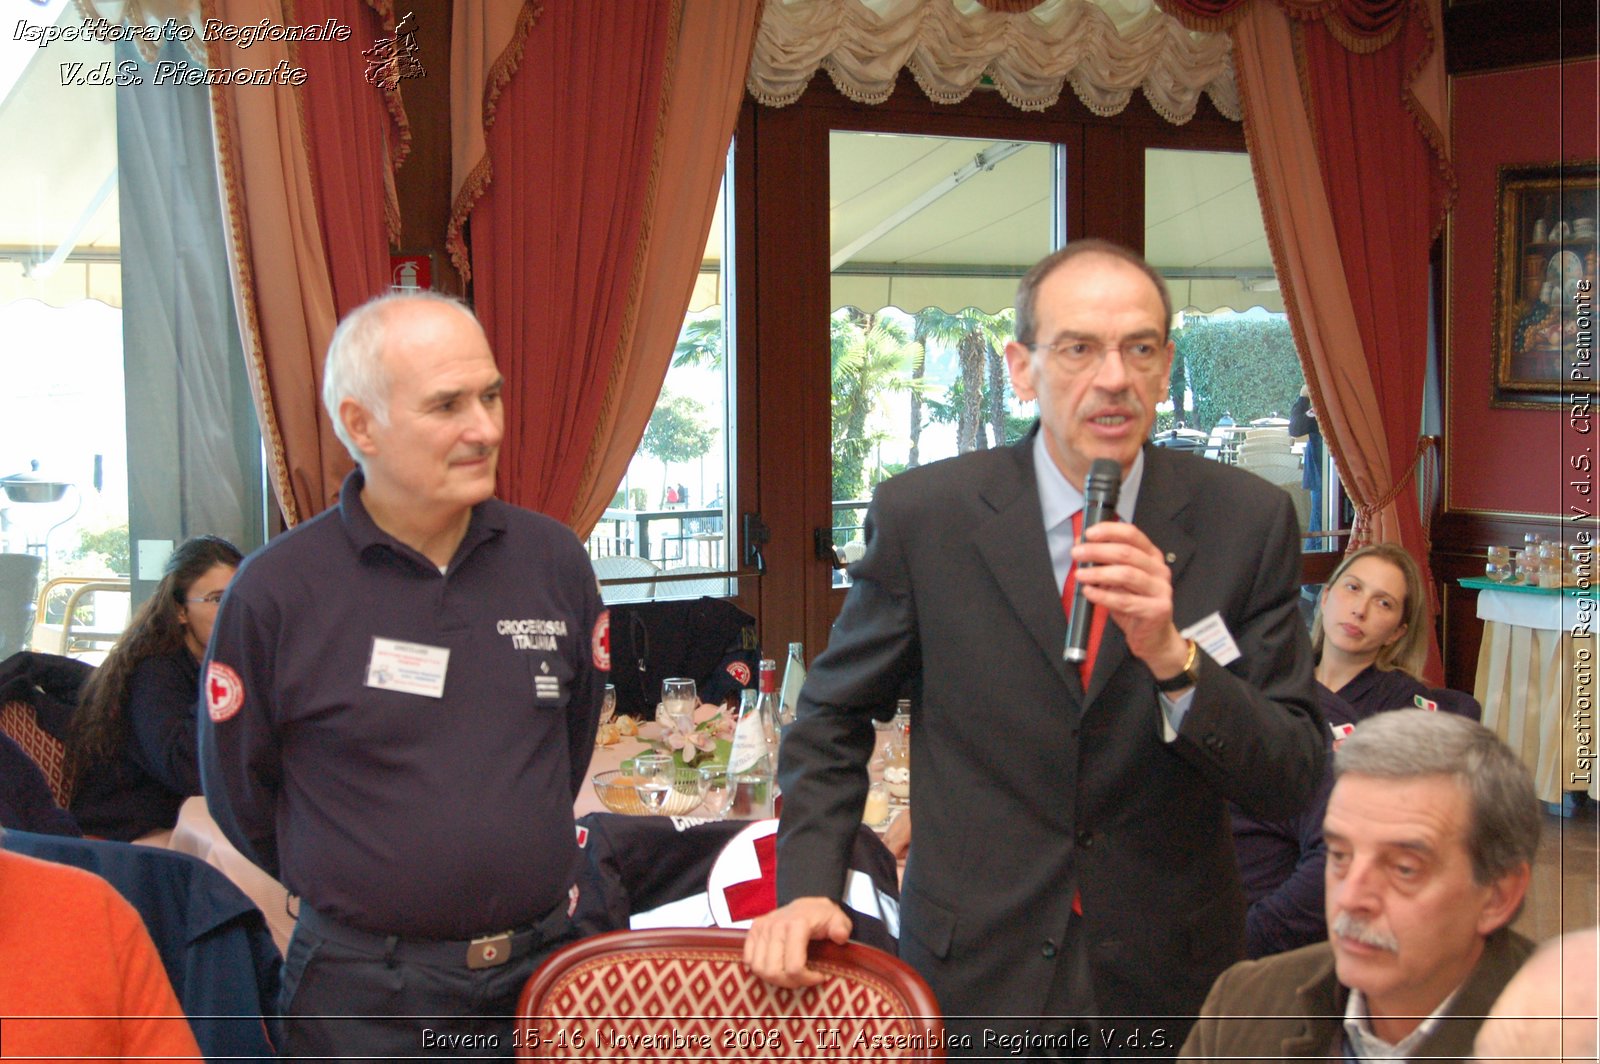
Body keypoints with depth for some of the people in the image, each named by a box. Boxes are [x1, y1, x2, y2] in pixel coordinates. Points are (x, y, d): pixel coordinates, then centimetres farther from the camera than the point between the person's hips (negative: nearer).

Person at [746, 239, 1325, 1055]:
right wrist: (808, 886, -8)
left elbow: (1291, 784, -9)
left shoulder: (1249, 521, -8)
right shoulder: (921, 514, -9)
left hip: (1169, 980, 1)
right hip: (972, 978, 0)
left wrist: (1170, 656, -25)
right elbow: (833, 717, 4)